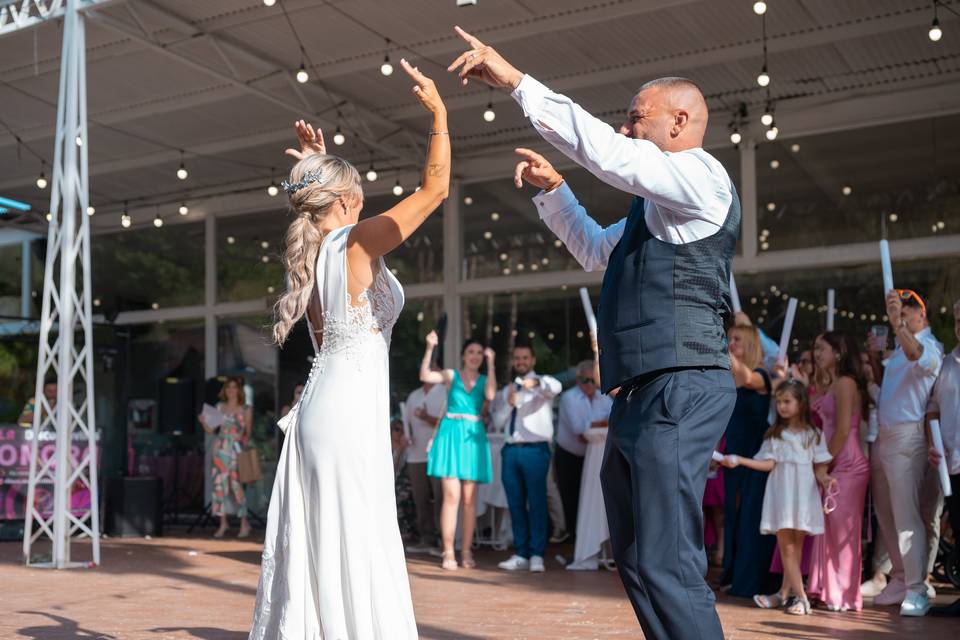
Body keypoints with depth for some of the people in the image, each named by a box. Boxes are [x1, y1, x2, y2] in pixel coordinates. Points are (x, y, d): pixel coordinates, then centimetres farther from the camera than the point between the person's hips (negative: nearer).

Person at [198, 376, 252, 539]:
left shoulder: (246, 409, 5)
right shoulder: (220, 407, 12)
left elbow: (249, 431, 5)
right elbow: (211, 429, 10)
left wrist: (246, 438, -13)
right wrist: (203, 421, -7)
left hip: (236, 450, -3)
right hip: (220, 450, 3)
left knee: (237, 486, -6)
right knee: (219, 484, 0)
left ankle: (244, 523, 3)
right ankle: (223, 523, 9)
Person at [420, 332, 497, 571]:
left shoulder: (485, 380, 12)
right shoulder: (451, 375, 8)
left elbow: (490, 395, -10)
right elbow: (425, 376, -8)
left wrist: (490, 363, -10)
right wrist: (430, 348, -18)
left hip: (474, 437, 2)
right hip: (450, 435, -2)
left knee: (469, 499, 4)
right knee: (452, 495, -9)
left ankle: (466, 552, 10)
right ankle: (448, 553, -5)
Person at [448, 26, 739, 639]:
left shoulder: (701, 173, -4)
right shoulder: (655, 207, 26)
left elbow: (604, 151, -18)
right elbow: (597, 250, 41)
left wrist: (516, 81, -15)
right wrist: (553, 189, 28)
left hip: (681, 389, -11)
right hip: (641, 394, 11)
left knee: (667, 568, -14)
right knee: (638, 563, 14)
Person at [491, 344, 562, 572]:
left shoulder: (543, 384, 5)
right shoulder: (506, 391, 19)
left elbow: (556, 387, -20)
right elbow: (498, 422, 13)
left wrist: (536, 382, -40)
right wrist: (509, 403, -5)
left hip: (535, 450, -5)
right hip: (510, 449, 5)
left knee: (537, 503, -6)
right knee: (516, 504, 7)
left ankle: (536, 555, -2)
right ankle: (520, 554, 13)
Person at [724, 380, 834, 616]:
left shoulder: (813, 434, 8)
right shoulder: (774, 434, 10)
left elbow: (820, 466, 6)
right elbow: (768, 464, 3)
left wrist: (824, 479, -14)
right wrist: (739, 460, -7)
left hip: (803, 494, -1)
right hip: (781, 493, 1)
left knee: (795, 546, 2)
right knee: (786, 546, -4)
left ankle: (785, 593, 11)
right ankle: (800, 597, -1)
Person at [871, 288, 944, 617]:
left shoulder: (930, 346, -8)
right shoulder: (899, 348, 21)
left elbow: (916, 354, -34)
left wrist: (898, 323, -49)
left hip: (907, 437, -9)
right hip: (884, 437, 9)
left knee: (906, 516, -12)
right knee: (886, 514, 13)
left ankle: (917, 590, -8)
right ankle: (900, 579, 24)